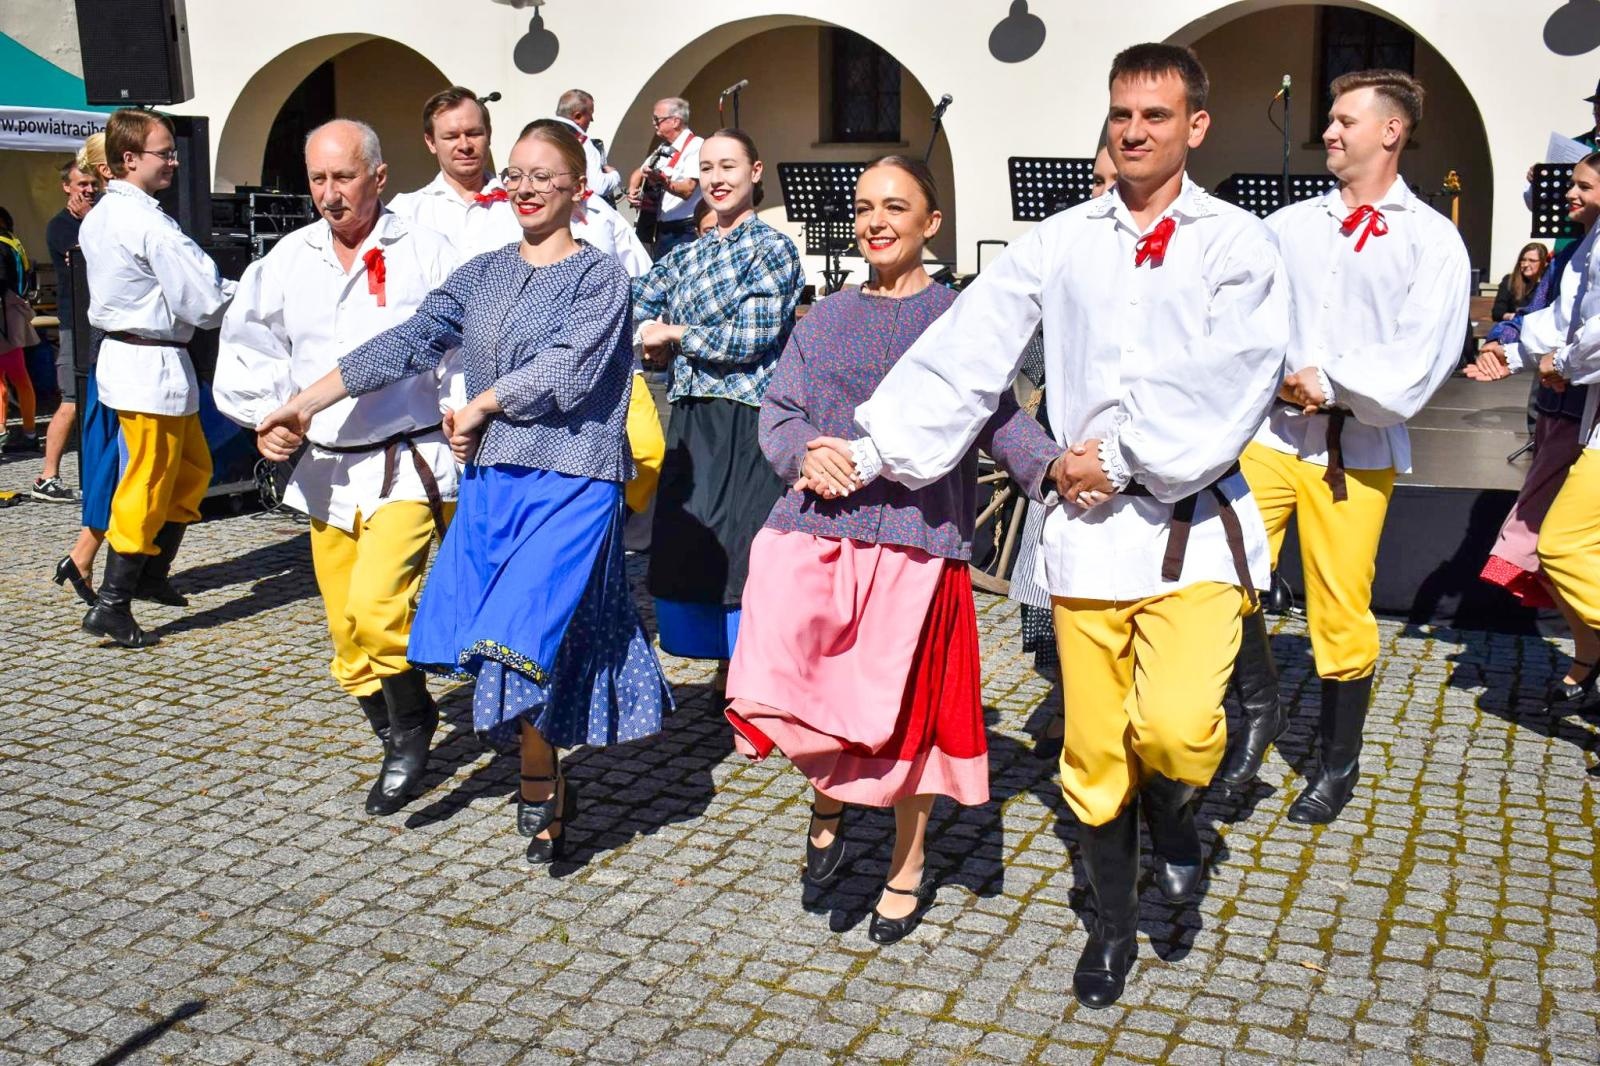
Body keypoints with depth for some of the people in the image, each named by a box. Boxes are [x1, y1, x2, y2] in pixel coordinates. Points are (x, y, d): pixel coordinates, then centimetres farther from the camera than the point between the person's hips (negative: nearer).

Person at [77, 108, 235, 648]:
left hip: (123, 354, 10)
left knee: (193, 469, 21)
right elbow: (205, 302, -19)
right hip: (153, 366, -10)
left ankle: (153, 574, 30)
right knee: (148, 488, -2)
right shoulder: (150, 223, -19)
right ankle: (110, 605, 3)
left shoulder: (98, 218, 12)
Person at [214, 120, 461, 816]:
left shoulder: (424, 254, -3)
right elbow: (247, 349, 15)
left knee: (374, 610, -22)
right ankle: (401, 742, 30)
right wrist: (265, 416, 0)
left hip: (408, 463, -5)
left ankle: (411, 728, 3)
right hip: (325, 469, 5)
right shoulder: (286, 261, 10)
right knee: (348, 636, 10)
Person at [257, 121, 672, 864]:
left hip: (569, 482, -5)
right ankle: (548, 782, 23)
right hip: (490, 480, 5)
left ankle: (539, 794, 6)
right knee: (506, 645, 6)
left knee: (521, 632, -14)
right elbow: (409, 344, 9)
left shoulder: (600, 275, -1)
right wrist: (304, 403, 5)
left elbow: (566, 368, -14)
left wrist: (478, 406, -5)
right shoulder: (483, 275, 14)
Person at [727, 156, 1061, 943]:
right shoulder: (825, 320, 16)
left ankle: (907, 869, 30)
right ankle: (828, 801, 17)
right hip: (815, 530, 3)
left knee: (904, 705, 5)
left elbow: (999, 418, -2)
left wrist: (1053, 468, -20)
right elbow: (777, 411, 12)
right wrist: (807, 453, -10)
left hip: (916, 535, -2)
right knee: (771, 680, -15)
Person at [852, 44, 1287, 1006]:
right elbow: (965, 354, 2)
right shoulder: (1059, 243, 8)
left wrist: (1127, 463, -13)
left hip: (1193, 524, -2)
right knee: (1095, 753, 8)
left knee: (1174, 730, -20)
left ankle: (1174, 805, 18)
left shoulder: (1238, 245, 2)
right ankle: (1115, 927, 31)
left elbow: (1228, 385, -10)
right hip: (1087, 530, 2)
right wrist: (872, 449, -4)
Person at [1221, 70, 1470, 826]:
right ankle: (1260, 710, 21)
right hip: (1268, 434, 3)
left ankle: (1337, 766, 23)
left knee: (1341, 615, 4)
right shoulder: (1288, 225, 10)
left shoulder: (1432, 241, 1)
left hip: (1355, 449, -2)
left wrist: (1331, 385, -12)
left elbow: (1421, 359, -9)